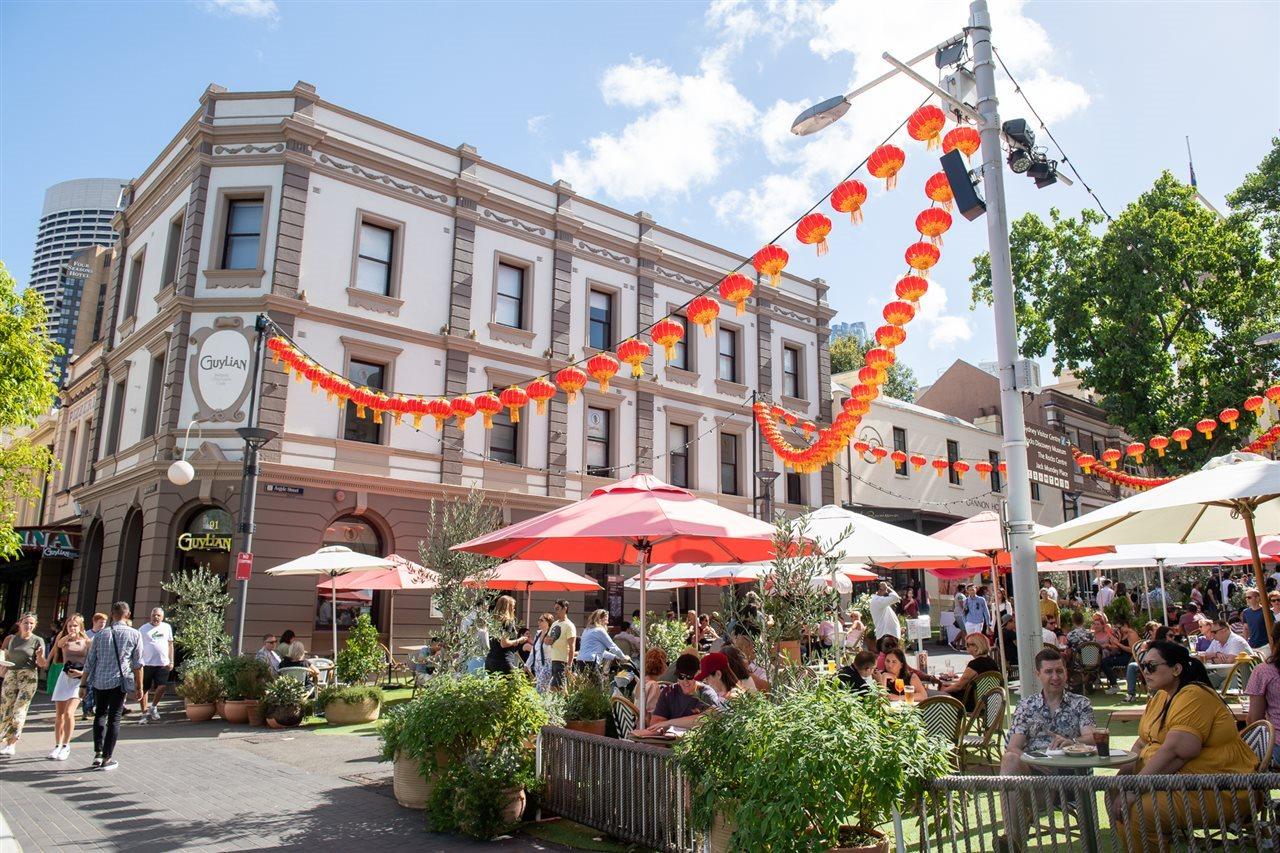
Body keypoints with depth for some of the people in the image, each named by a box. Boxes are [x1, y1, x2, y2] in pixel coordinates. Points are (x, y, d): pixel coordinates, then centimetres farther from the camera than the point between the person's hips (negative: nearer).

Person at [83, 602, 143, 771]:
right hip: (119, 681, -3)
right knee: (114, 718, 5)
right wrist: (139, 687, 4)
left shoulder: (101, 634, 6)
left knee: (100, 713, 21)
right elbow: (137, 664, -2)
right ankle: (107, 759, 7)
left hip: (99, 681, 3)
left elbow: (89, 662, 9)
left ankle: (98, 753, 15)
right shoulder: (134, 634, -1)